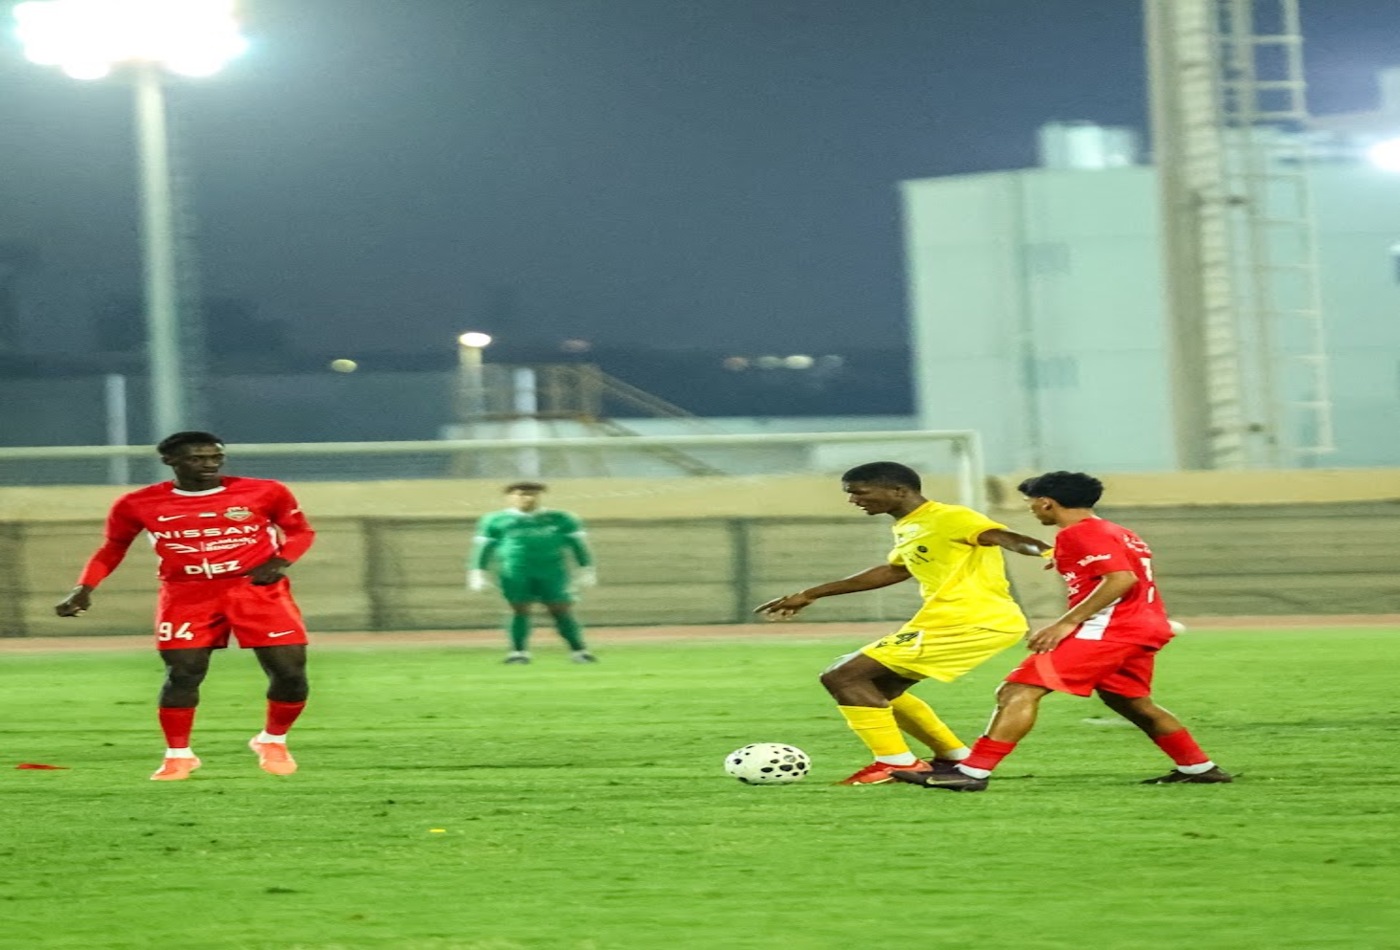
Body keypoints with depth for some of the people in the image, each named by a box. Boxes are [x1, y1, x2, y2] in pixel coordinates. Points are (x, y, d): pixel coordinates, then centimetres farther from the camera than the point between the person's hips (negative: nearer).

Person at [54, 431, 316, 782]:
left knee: (289, 672, -5)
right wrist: (84, 590, -1)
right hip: (186, 595, 0)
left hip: (257, 588, 0)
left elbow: (299, 530, 9)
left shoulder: (264, 492, -4)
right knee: (183, 673, -10)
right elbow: (113, 546, 11)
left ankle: (273, 741, 21)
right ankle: (178, 754, 8)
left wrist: (280, 562, -10)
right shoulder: (138, 504, -3)